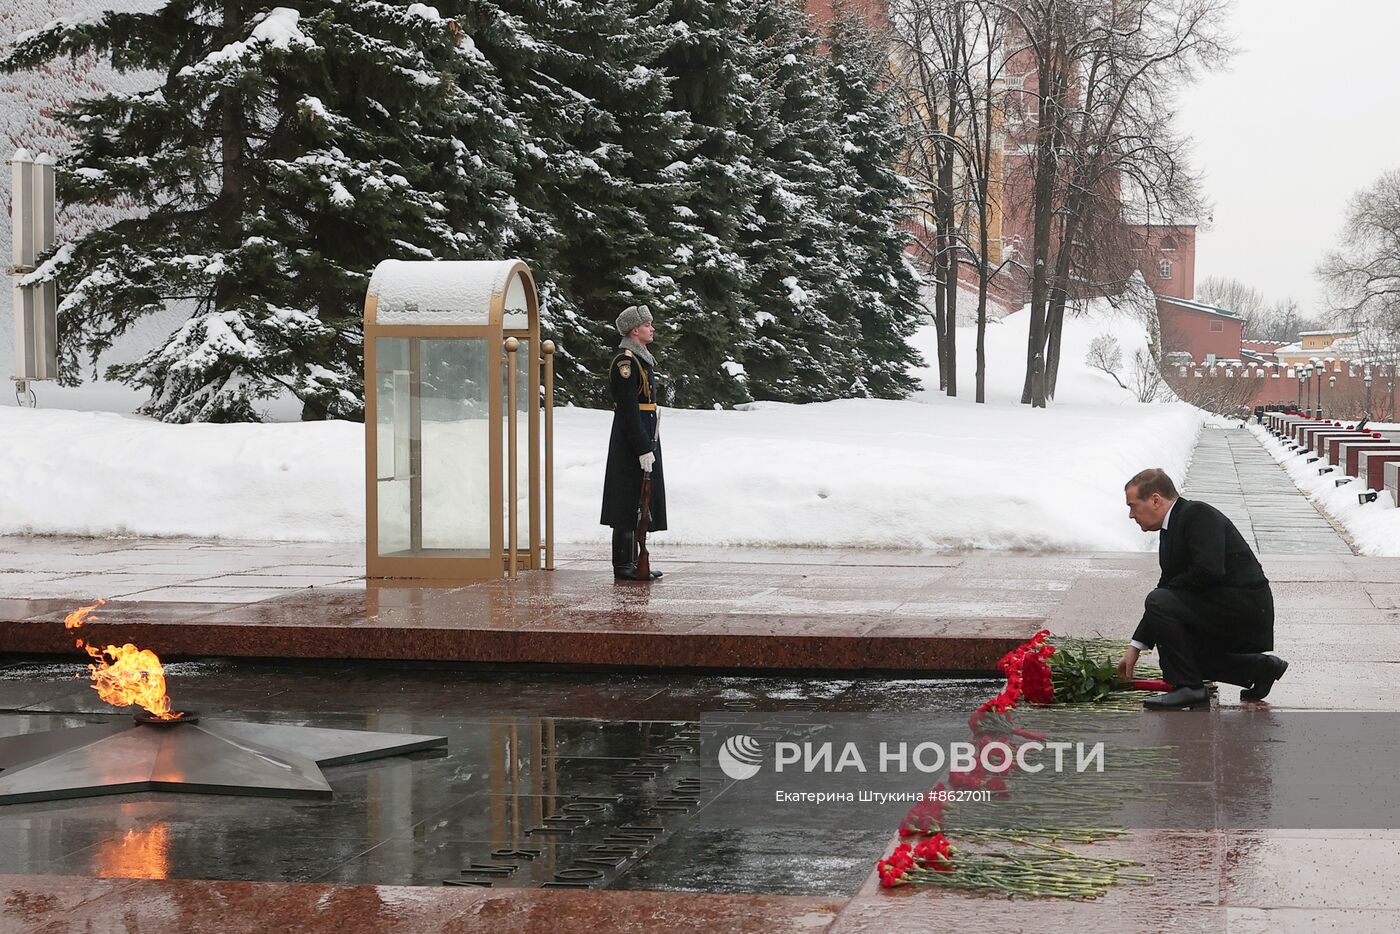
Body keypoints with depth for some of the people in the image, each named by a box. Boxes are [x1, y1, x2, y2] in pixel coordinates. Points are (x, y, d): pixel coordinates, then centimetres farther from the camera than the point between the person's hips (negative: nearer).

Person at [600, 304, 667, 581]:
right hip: (631, 443, -10)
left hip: (644, 438, 10)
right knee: (629, 503, -7)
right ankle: (624, 566, -4)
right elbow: (629, 410, -21)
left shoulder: (640, 359, 17)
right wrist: (644, 449, -23)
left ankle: (631, 562, 18)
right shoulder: (626, 361, -16)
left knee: (637, 503, 12)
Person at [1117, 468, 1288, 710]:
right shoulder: (1170, 530, 14)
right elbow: (1167, 588, 18)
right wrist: (1135, 648, 16)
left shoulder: (1199, 514, -15)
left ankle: (1188, 688, -13)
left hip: (1245, 606, -10)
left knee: (1161, 603, -20)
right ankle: (1258, 668, 21)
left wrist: (1170, 586, -9)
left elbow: (1209, 570, -28)